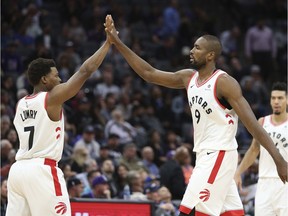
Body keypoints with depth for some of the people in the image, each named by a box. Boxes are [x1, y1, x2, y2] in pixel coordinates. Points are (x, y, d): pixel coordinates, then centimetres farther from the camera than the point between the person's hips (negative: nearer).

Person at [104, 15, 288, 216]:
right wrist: (117, 42, 10)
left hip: (219, 155, -8)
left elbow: (252, 124, -20)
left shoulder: (224, 82, -15)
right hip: (205, 155, 8)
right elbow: (149, 73, 14)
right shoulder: (189, 77, 9)